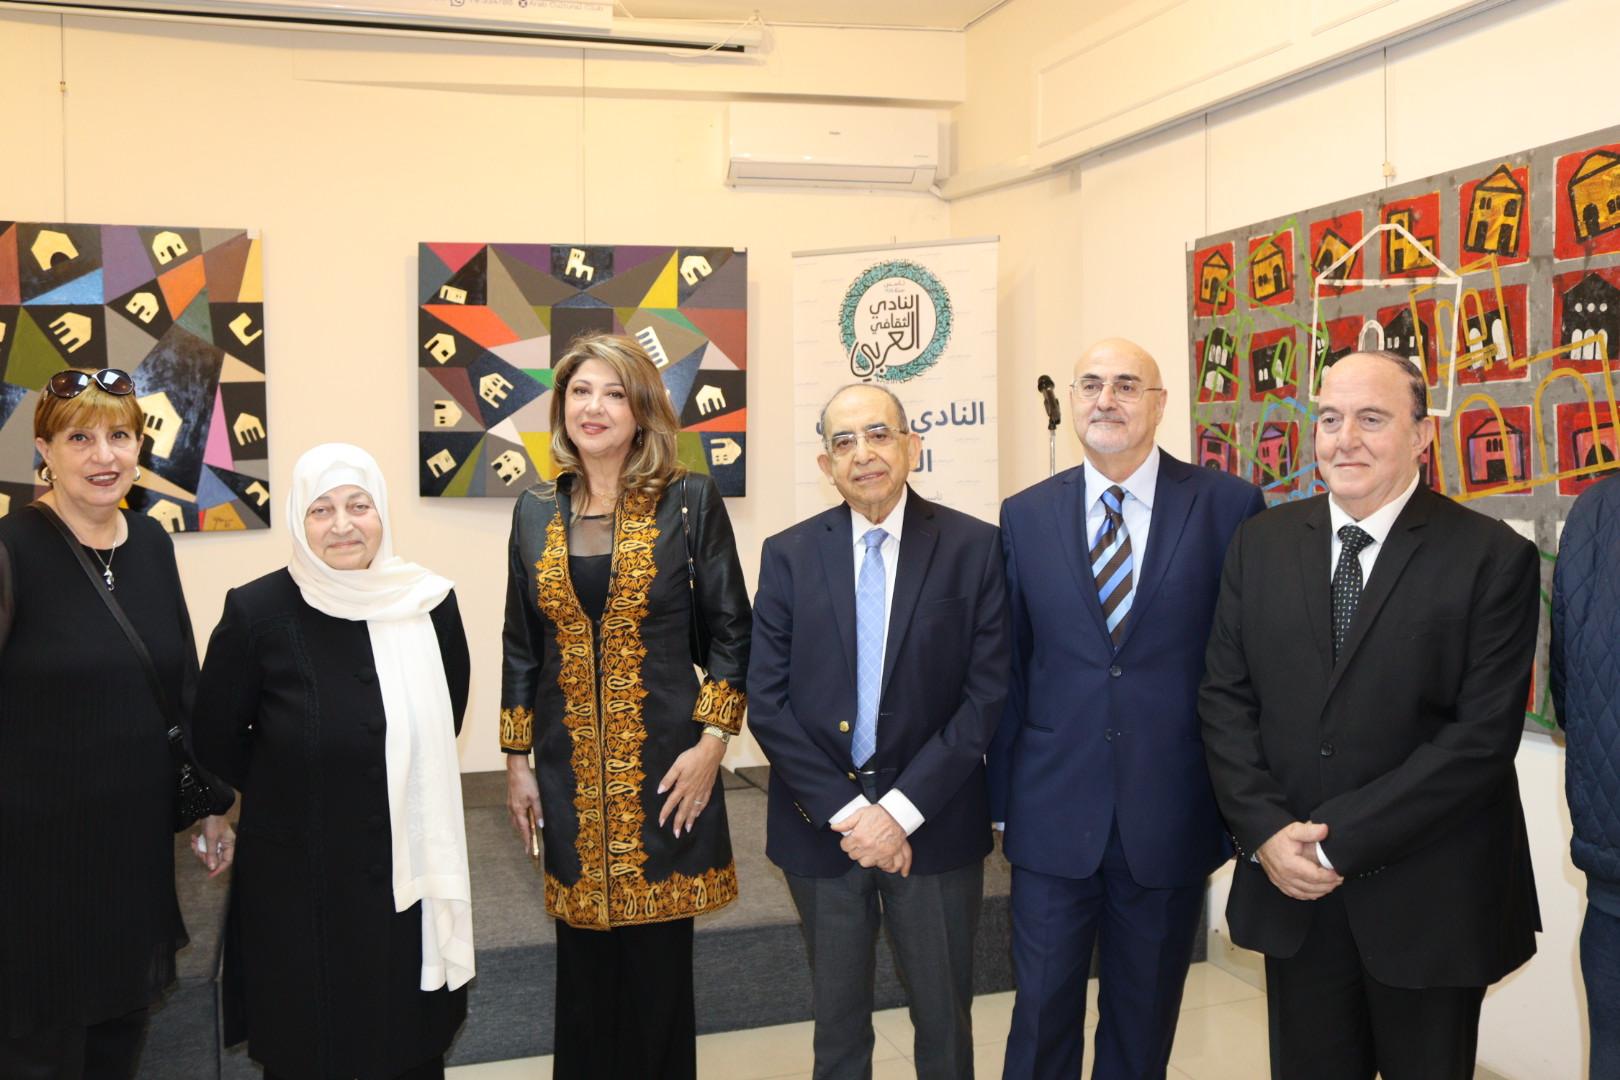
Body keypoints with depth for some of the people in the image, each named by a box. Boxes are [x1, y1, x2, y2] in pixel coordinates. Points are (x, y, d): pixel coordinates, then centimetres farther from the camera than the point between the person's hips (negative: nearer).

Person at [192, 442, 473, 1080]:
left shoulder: (429, 604, -4)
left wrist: (406, 783, 7)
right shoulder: (257, 613, -12)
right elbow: (217, 742, -1)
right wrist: (291, 793, 4)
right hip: (295, 883, -2)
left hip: (409, 876, 2)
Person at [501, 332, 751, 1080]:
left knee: (658, 959, 7)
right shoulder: (536, 513, 6)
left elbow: (730, 631, -2)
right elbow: (521, 646, 10)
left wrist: (712, 743, -10)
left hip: (664, 766, -3)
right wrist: (516, 761, 8)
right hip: (571, 774, 3)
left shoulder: (690, 502, -4)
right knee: (584, 961, 12)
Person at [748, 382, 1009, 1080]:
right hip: (821, 826, 1)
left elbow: (987, 695, -8)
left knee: (945, 1022, 12)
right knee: (837, 1023, 15)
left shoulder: (973, 547, -4)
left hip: (933, 823, -1)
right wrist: (847, 812, -11)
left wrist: (900, 810, -14)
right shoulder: (788, 555, 0)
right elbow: (766, 702, -4)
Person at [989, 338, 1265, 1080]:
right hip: (1052, 816, 1)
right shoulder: (1025, 515, 3)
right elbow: (1011, 667, 6)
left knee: (1144, 1020, 15)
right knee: (1042, 1010, 8)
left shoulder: (1228, 506, -4)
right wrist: (1001, 795, 6)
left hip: (1170, 816, -1)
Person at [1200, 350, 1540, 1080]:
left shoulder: (1494, 559, -8)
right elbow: (1225, 699, 2)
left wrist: (1341, 837, -17)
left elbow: (1484, 733, -14)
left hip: (1428, 901, -3)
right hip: (1291, 887, 3)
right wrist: (1265, 832, -11)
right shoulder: (1260, 545, 4)